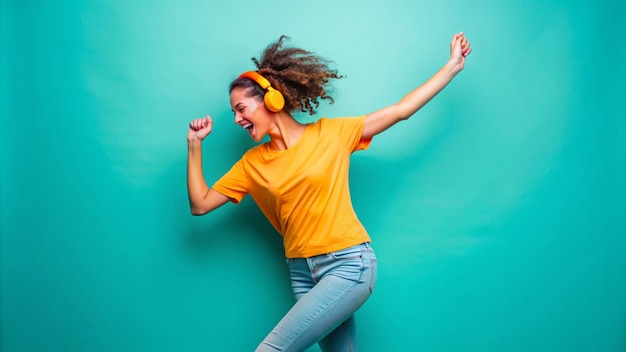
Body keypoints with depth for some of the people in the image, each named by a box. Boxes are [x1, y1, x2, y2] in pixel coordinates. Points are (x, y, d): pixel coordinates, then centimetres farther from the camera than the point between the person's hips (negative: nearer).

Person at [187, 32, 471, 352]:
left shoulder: (331, 133, -2)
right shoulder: (252, 163, 7)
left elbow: (400, 111, 1)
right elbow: (200, 204, 7)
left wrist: (452, 65, 3)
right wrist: (195, 145, 0)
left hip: (349, 264, -5)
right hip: (302, 273, 5)